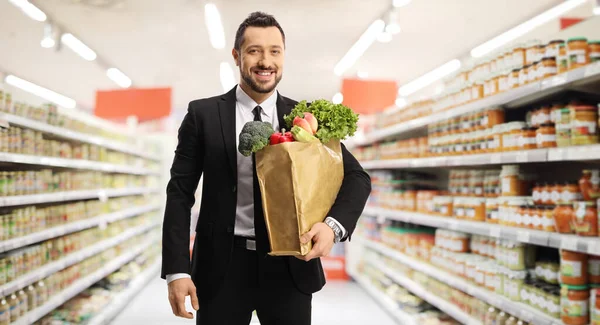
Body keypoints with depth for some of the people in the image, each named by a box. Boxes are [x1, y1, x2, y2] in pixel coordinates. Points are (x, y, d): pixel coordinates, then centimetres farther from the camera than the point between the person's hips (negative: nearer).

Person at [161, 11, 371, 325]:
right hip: (222, 267, -1)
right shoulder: (203, 114, 0)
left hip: (290, 267, 1)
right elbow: (180, 193, -1)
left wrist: (333, 225, -16)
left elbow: (357, 177, 3)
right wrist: (177, 270, -8)